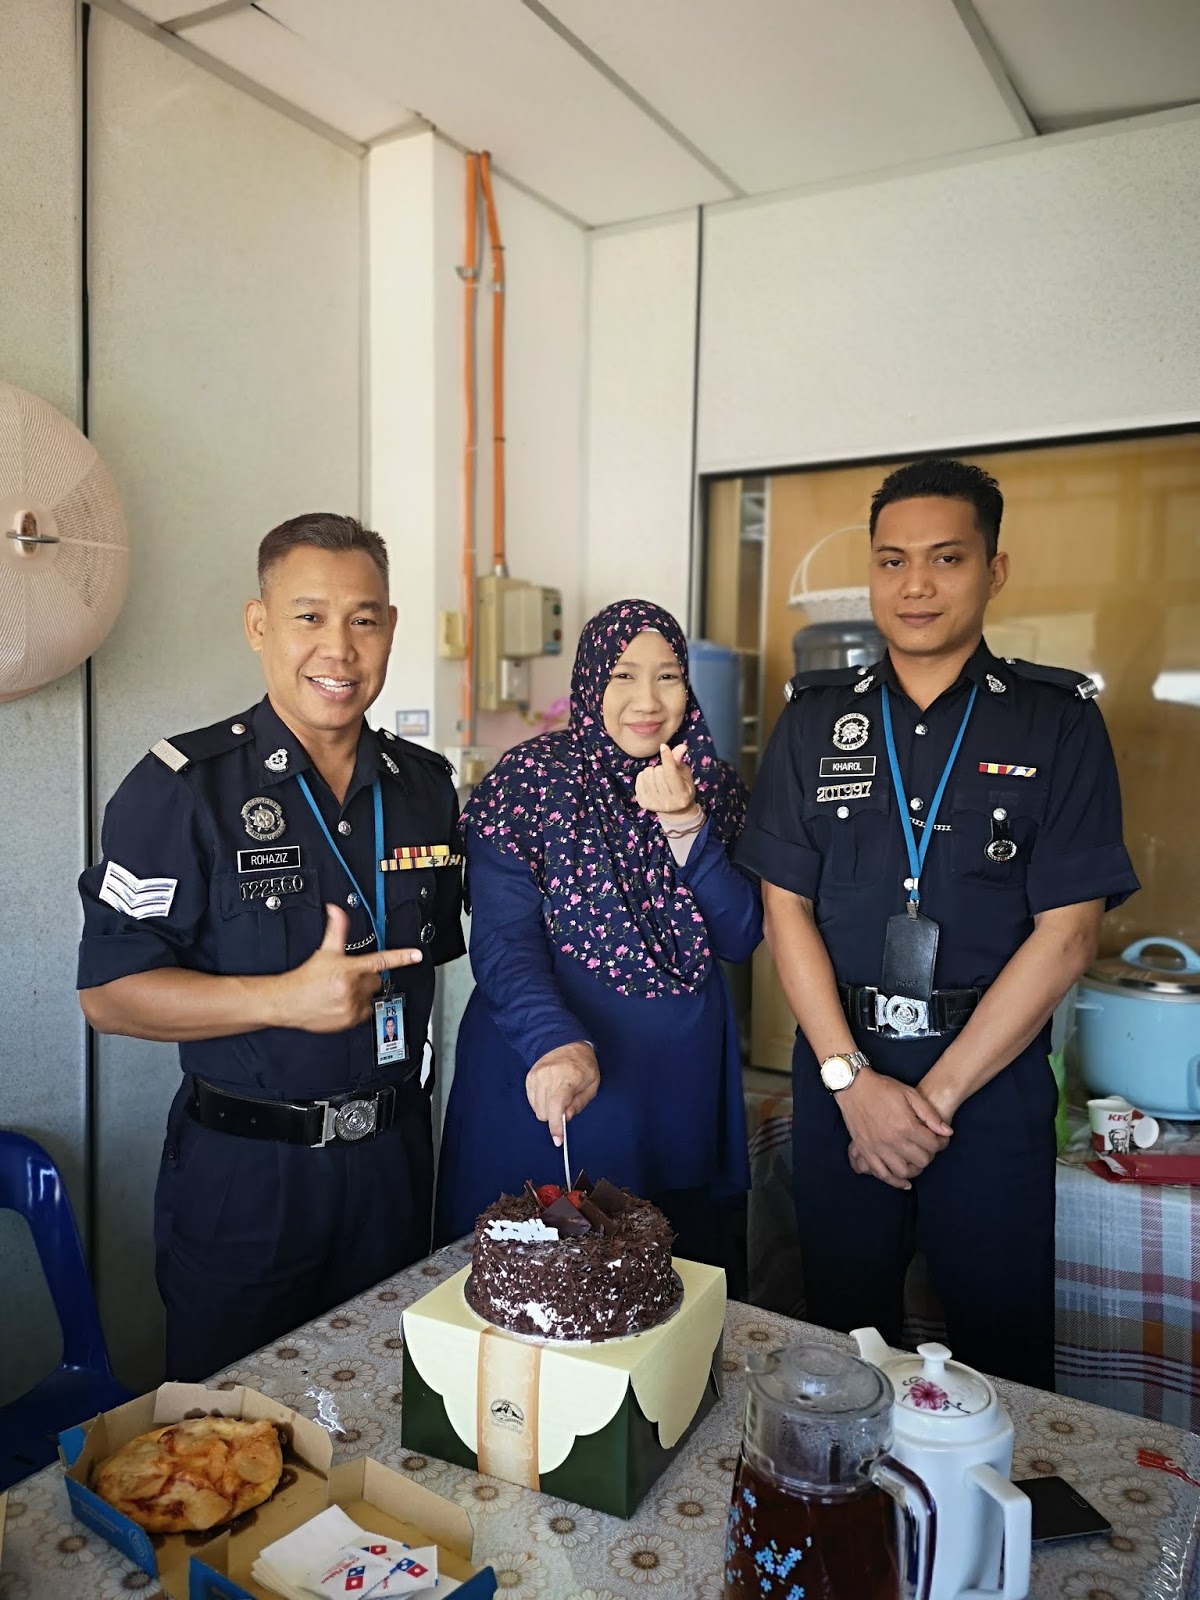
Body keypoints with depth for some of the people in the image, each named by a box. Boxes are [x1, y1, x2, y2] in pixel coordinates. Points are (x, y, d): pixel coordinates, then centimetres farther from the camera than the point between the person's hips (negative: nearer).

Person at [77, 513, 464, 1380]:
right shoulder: (185, 786, -12)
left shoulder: (427, 785, 3)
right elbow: (109, 992, -13)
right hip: (243, 1174, -4)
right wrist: (283, 999, -24)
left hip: (393, 1155, 4)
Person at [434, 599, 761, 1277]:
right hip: (545, 1090, -3)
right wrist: (554, 1043, -32)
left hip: (681, 1087, 4)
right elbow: (501, 941, -15)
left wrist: (684, 825, -19)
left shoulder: (713, 788, 3)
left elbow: (741, 939, -5)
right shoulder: (529, 781, -8)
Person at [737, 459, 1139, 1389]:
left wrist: (937, 1094, -11)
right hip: (839, 1069, 2)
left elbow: (1065, 933, -8)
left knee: (1003, 1350, 12)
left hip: (994, 1076, -2)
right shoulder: (816, 719, 3)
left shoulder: (1058, 722, -3)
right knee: (845, 1336, 16)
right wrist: (852, 1079, -9)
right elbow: (786, 904, 0)